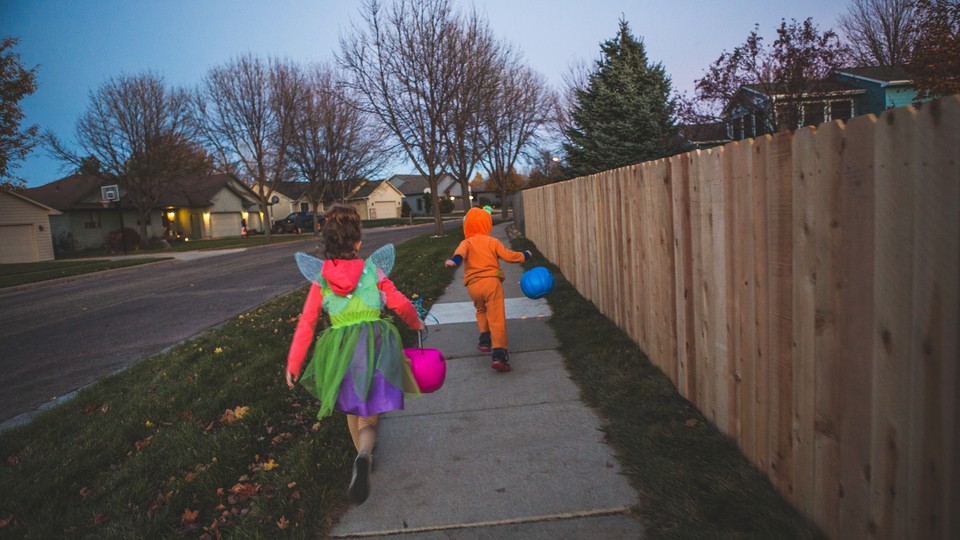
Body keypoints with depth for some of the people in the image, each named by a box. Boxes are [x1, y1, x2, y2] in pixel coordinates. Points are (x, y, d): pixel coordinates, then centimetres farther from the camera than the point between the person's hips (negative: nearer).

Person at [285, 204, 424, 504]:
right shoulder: (373, 272, -1)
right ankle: (364, 458, -27)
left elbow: (305, 325, 0)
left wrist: (293, 365, 7)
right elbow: (401, 304, 8)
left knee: (352, 407, 26)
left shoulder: (321, 282, 1)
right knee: (368, 418, 3)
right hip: (375, 342, -1)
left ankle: (363, 458, 40)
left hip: (339, 349, 2)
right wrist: (416, 323, 28)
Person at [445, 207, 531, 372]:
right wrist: (524, 255, 22)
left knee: (481, 311, 31)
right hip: (492, 282, -2)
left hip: (473, 285, 2)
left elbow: (461, 252, -14)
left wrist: (454, 260, -33)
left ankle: (485, 339, 24)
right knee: (497, 318, -7)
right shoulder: (493, 241, 10)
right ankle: (498, 353, -19)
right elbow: (508, 255, 6)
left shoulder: (467, 242, 9)